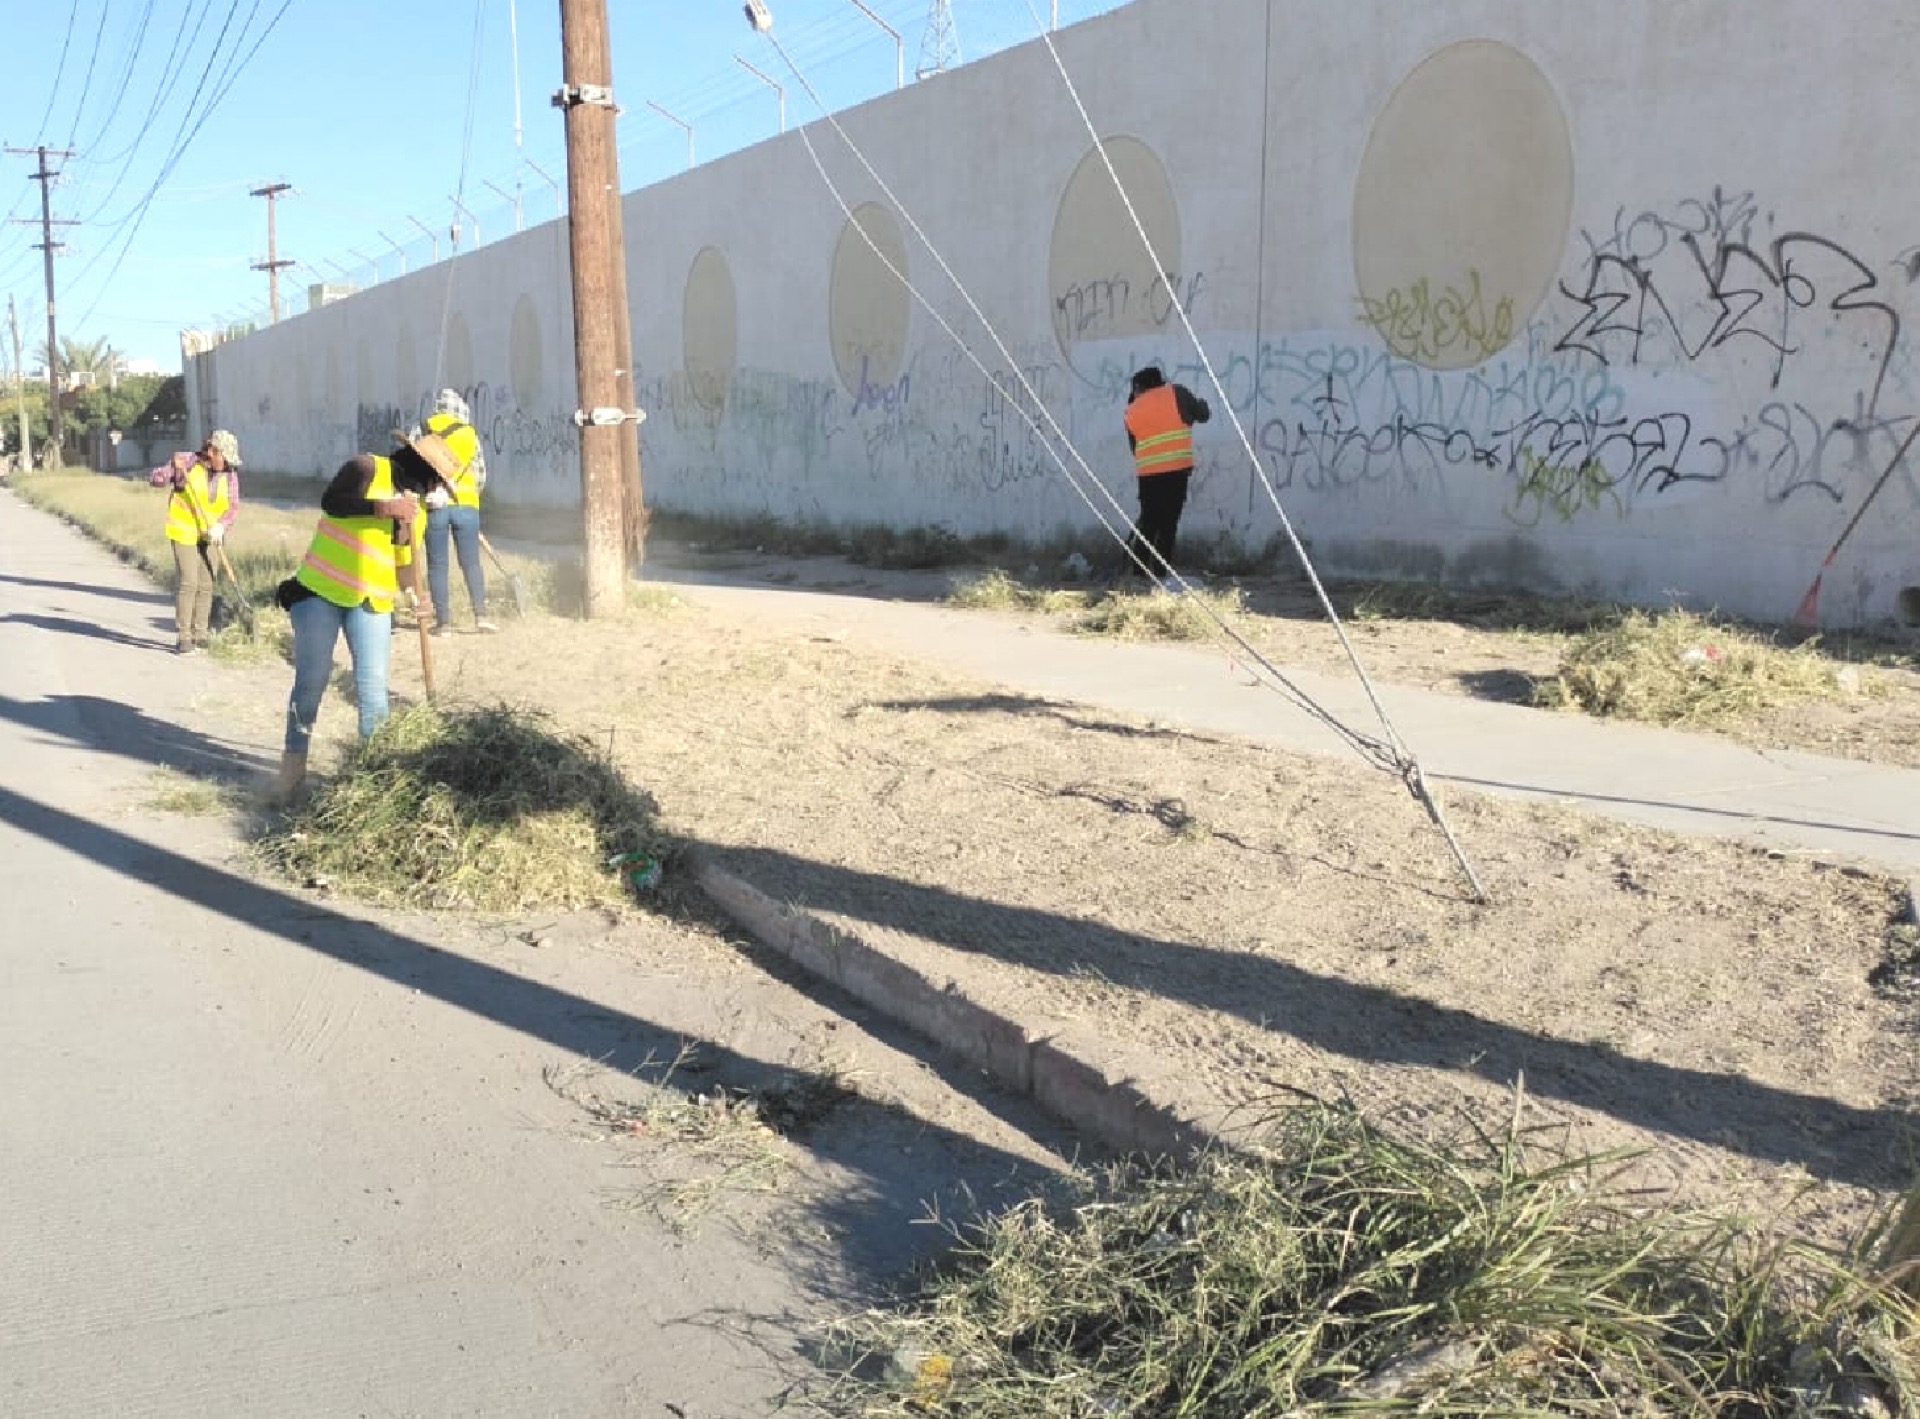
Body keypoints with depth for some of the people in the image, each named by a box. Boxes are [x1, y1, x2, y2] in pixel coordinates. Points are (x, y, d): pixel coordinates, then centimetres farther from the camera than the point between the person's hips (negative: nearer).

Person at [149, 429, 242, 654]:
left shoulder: (230, 474, -1)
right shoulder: (187, 462, -9)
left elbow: (233, 506, -4)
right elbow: (154, 478, -7)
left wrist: (221, 526, -22)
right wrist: (174, 470, -27)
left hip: (209, 535, 4)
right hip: (184, 532, -4)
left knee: (206, 585, 7)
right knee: (187, 583, -10)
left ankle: (199, 635, 18)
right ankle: (183, 637, -5)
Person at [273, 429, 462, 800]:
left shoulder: (416, 510, 12)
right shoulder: (368, 468, -6)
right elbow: (331, 502, -20)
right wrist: (382, 507, -27)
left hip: (371, 603, 5)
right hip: (319, 590, -5)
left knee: (372, 686, -3)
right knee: (311, 681, -2)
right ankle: (293, 764, 9)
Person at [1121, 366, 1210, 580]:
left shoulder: (1132, 410, 14)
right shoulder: (1176, 393, 4)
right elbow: (1202, 415, 8)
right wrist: (1202, 403, 28)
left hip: (1147, 472, 3)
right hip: (1177, 468, -3)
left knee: (1147, 521, 15)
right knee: (1168, 524, 4)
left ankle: (1137, 569, 13)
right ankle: (1160, 570, 3)